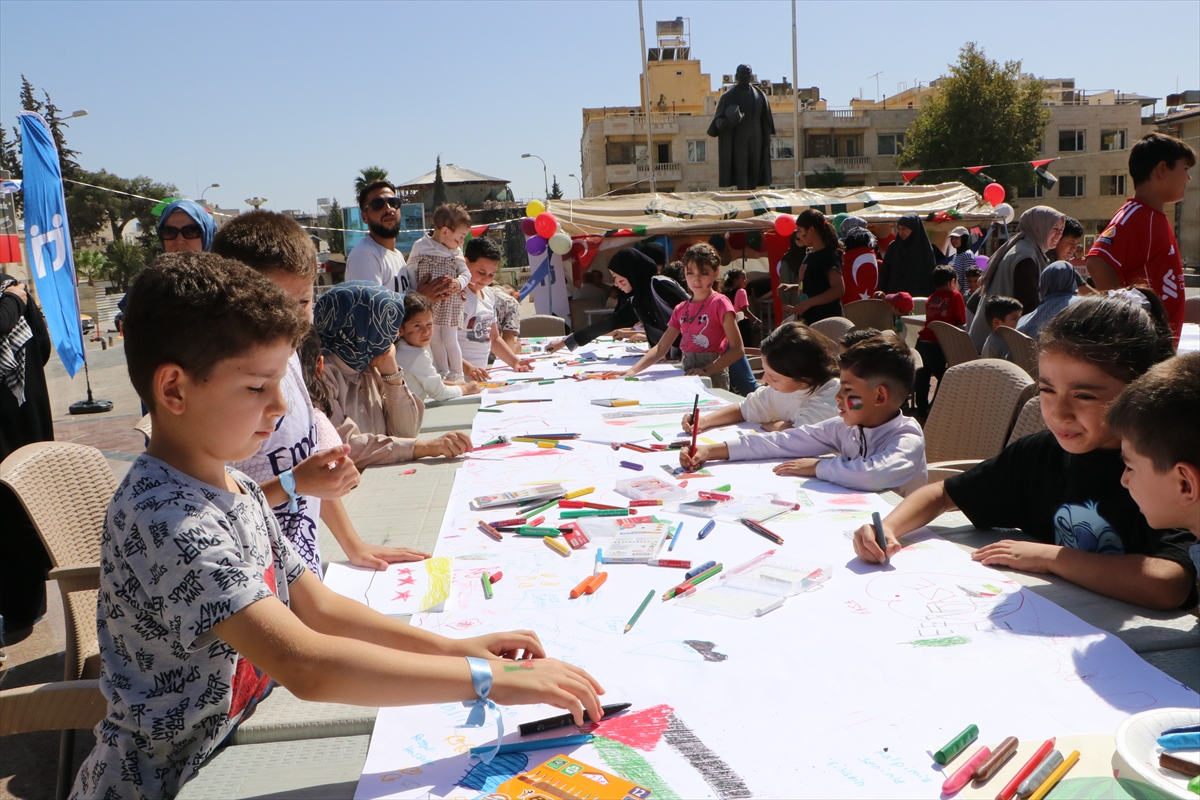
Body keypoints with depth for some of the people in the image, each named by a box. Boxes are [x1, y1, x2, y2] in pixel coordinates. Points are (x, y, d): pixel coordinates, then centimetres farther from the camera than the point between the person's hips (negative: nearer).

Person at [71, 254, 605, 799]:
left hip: (231, 747, 7)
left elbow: (316, 606, 6)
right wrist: (492, 680, -30)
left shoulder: (236, 488, 3)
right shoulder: (165, 517, -25)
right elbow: (305, 665, -32)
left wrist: (450, 647, -5)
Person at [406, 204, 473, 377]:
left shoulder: (456, 252, 4)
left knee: (450, 340, 0)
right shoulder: (420, 247, -3)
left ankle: (457, 375, 13)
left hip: (450, 304, 0)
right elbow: (410, 272, 0)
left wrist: (457, 284, -21)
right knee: (435, 340, 9)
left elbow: (466, 274, 0)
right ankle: (443, 374, 22)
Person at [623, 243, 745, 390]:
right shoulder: (680, 309, 12)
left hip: (713, 377, -5)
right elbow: (661, 348, 8)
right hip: (687, 376, 5)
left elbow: (738, 350, -11)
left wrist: (707, 370, -21)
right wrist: (633, 370, -5)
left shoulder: (719, 303, -6)